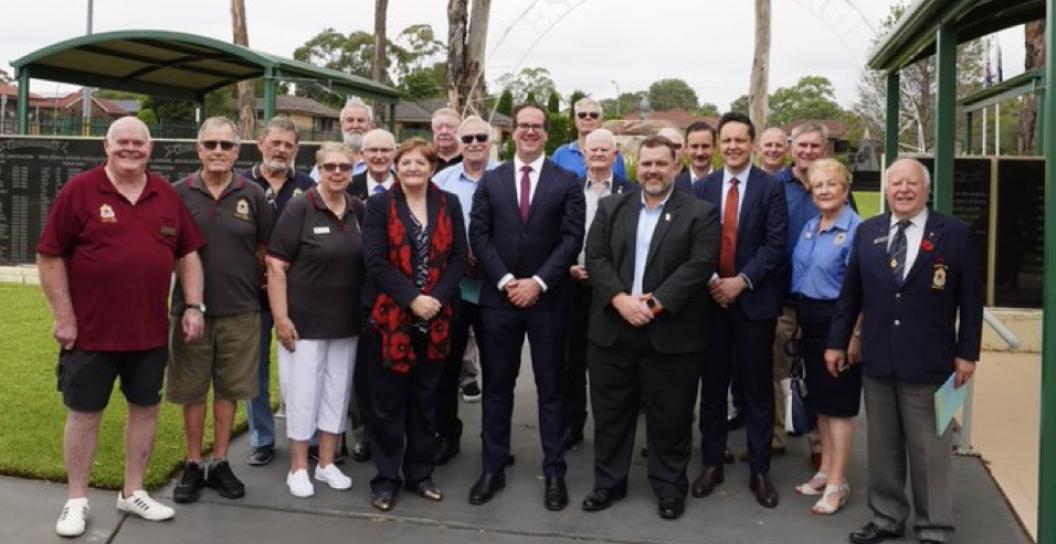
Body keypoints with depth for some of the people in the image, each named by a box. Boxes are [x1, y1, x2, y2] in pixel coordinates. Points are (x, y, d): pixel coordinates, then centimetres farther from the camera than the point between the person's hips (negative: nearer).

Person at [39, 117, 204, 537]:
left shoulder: (167, 195, 5)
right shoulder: (79, 191, -7)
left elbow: (188, 253, 10)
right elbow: (50, 256, -7)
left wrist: (193, 306, 1)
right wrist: (64, 317, -10)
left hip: (150, 330, 4)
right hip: (90, 330, -4)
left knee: (145, 408, 12)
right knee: (84, 412, 7)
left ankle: (133, 493, 28)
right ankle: (76, 500, 22)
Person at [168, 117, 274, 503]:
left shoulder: (253, 195, 0)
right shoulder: (179, 194, -1)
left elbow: (264, 250, 9)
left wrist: (260, 284, 5)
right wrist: (186, 300, 0)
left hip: (240, 311, 0)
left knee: (229, 389, 10)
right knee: (192, 390, 10)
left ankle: (220, 464, 23)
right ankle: (193, 465, 24)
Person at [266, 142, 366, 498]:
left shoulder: (359, 211, 4)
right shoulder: (299, 209, -9)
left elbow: (370, 263, 12)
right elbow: (275, 266, -11)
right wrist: (281, 318, -16)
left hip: (346, 322, 5)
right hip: (305, 321, -4)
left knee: (337, 392, 13)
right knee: (302, 393, 4)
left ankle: (327, 463, 27)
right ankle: (298, 468, 19)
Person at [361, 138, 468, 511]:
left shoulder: (449, 204, 7)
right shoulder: (380, 205, -1)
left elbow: (458, 258, 2)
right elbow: (375, 262, -9)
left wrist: (436, 299, -12)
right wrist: (412, 299, -17)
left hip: (435, 319, 3)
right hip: (389, 316, -2)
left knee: (425, 399, 12)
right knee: (388, 401, 4)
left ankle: (420, 473, 24)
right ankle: (386, 478, 15)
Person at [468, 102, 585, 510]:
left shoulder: (566, 181, 3)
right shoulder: (490, 181, 8)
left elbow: (572, 238, -5)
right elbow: (478, 235, 1)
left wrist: (538, 282, -13)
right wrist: (505, 280, -10)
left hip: (547, 299, -1)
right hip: (498, 297, 2)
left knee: (550, 389, 6)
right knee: (497, 387, 9)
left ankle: (554, 473, 15)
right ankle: (493, 469, 19)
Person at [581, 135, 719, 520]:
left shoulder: (700, 213, 0)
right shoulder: (611, 208, 9)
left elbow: (700, 265, -11)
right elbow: (595, 257, 0)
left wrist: (655, 303, -18)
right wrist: (620, 299, -15)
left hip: (671, 334, -3)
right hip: (612, 330, 3)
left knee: (670, 417, 8)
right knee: (610, 413, 12)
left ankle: (670, 487, 24)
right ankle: (608, 483, 26)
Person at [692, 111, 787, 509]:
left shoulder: (770, 188, -2)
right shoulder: (703, 187, 7)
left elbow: (775, 245, -9)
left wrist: (741, 281, -16)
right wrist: (710, 281, -9)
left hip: (754, 299, -2)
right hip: (711, 297, 3)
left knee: (757, 389, 6)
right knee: (712, 386, 9)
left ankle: (759, 471, 16)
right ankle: (711, 463, 21)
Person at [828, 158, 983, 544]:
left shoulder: (956, 233, -3)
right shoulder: (867, 232, 7)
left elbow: (970, 299, -2)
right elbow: (850, 292, 9)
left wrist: (966, 352, -5)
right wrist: (837, 342, 8)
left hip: (928, 363, -3)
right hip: (877, 360, 4)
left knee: (929, 450, 5)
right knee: (882, 447, 13)